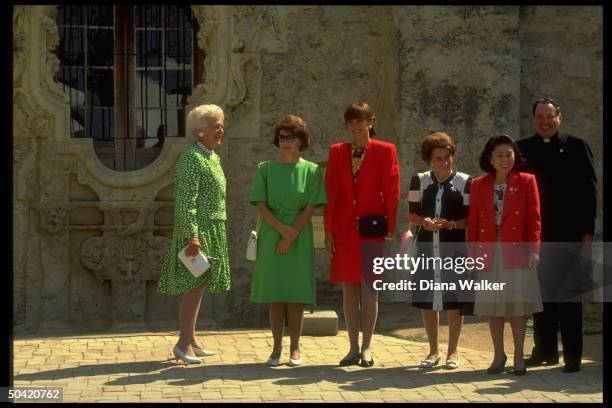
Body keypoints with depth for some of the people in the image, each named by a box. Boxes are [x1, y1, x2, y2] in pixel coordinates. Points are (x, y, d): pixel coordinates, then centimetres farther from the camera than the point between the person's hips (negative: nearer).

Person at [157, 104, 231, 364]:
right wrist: (192, 235, -25)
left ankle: (191, 340, 17)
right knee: (195, 284, -11)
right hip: (198, 229, -9)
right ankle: (183, 343, -9)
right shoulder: (191, 158, -13)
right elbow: (185, 201, -19)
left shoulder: (213, 158, 17)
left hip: (212, 230, 10)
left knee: (198, 284, 11)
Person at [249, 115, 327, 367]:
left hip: (300, 240, -1)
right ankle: (277, 348, 8)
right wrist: (282, 229, -14)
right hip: (271, 239, 1)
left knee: (296, 296, 1)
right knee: (275, 295, 2)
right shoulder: (265, 169, 4)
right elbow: (261, 205, -2)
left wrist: (291, 236, -12)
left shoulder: (311, 171, 1)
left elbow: (310, 208, -4)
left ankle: (295, 348, 8)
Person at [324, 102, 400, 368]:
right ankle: (354, 347, 10)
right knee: (349, 289, 5)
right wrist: (329, 231, 1)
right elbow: (330, 193, 6)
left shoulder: (385, 151, -1)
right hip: (345, 230, 3)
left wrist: (390, 231, -8)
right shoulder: (337, 152, 8)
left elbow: (391, 192, -3)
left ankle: (366, 348, 8)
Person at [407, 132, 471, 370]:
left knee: (453, 300, 0)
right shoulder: (419, 181, 6)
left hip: (454, 248, -3)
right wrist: (424, 222, -11)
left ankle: (452, 352, 14)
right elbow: (412, 214, 10)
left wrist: (450, 224, -18)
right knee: (426, 300, 6)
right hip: (427, 247, 3)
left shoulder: (465, 182, -3)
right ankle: (433, 351, 19)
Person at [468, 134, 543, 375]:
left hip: (517, 252, -2)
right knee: (493, 306, 7)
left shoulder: (526, 182, 1)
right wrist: (472, 253, 3)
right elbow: (473, 222, 7)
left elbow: (534, 217, -2)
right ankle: (499, 355, 19)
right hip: (489, 254, 2)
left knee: (518, 305, -1)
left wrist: (534, 249, -8)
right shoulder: (478, 185, 7)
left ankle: (518, 356, 9)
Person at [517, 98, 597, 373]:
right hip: (536, 234, 2)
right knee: (541, 296, 8)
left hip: (569, 235, -2)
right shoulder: (524, 149, 7)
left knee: (568, 296, 1)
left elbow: (589, 190, -1)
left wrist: (587, 232, -6)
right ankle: (545, 350, 17)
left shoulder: (576, 147, 1)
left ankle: (572, 355, 5)